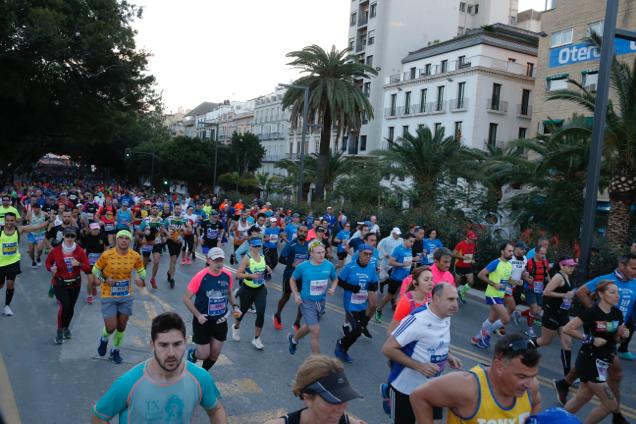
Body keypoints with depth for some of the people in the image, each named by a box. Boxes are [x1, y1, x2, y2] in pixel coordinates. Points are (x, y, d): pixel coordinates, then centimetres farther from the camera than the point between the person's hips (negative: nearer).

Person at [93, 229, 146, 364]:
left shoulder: (135, 256, -9)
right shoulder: (107, 255, -15)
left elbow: (142, 271, 6)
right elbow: (95, 270, -1)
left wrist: (141, 279, -16)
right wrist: (105, 280, -18)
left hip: (126, 296, 3)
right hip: (109, 297, -3)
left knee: (121, 326, 13)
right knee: (111, 327, -4)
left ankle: (115, 350, 37)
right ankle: (104, 339, 33)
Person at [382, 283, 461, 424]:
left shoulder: (446, 318, -2)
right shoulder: (417, 319, -26)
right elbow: (388, 349, -24)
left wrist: (447, 356, -2)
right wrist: (419, 366, -27)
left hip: (431, 387, 7)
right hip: (405, 388, -6)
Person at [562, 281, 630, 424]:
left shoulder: (617, 314, 2)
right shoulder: (592, 312, -20)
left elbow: (615, 339, 13)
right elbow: (567, 329, -21)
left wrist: (622, 335, -8)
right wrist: (591, 339, -21)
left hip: (601, 362, 8)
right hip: (590, 362, -8)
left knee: (583, 397, 20)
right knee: (611, 405, -1)